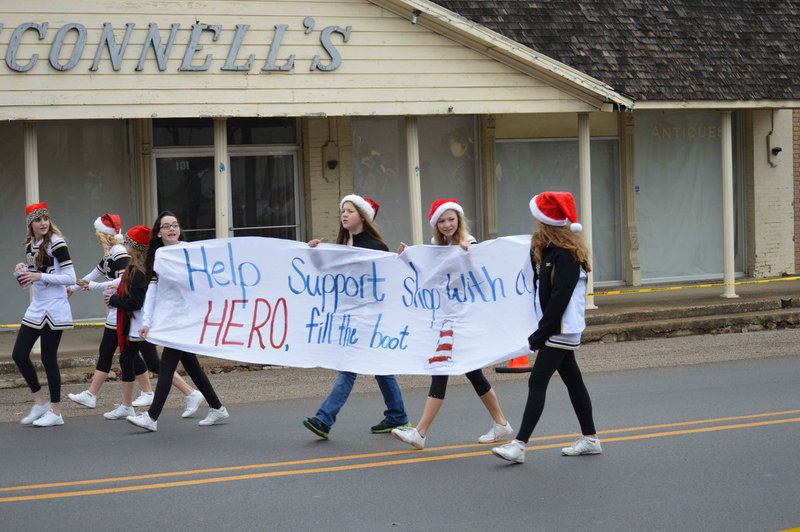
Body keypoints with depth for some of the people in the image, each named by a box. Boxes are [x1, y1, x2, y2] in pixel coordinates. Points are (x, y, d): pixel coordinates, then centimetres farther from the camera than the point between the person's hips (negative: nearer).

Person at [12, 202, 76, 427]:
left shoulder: (56, 243, -12)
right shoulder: (30, 245, 10)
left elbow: (71, 278, -17)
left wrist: (40, 276, -22)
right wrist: (23, 270, -1)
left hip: (54, 310, -8)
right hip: (36, 308, 8)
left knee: (49, 358, -3)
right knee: (19, 354, 5)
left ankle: (55, 412, 7)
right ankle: (40, 402, 20)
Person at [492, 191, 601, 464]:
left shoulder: (566, 255, -17)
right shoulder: (549, 251, 13)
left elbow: (560, 298, -21)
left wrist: (539, 335, -19)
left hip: (561, 330, -10)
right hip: (556, 329, 10)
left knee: (537, 383, -12)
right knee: (573, 380, 15)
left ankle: (519, 444, -15)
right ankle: (590, 438, 23)